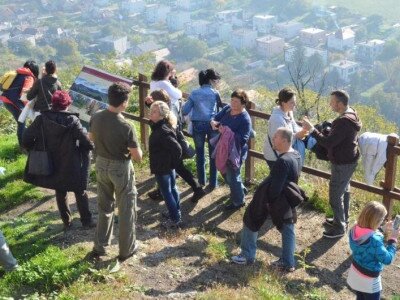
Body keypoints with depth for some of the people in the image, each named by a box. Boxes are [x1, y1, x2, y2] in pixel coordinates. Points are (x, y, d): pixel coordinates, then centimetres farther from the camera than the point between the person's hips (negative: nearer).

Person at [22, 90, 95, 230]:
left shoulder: (42, 119, -9)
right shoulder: (72, 120, -18)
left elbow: (26, 138, -10)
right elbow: (85, 140, -18)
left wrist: (35, 150, 7)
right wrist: (93, 146, 3)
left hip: (52, 164, 3)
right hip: (71, 166, -3)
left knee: (60, 193, 21)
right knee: (80, 193, 16)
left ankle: (67, 222, 31)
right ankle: (86, 221, 24)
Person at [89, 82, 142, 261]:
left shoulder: (95, 118, -10)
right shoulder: (125, 127, -27)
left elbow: (91, 138, 11)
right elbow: (138, 157, -19)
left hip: (101, 165, 6)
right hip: (121, 168, -6)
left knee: (104, 207, 22)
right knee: (126, 210, 12)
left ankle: (99, 247, 32)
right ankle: (126, 250, 25)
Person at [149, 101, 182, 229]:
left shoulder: (163, 131, -29)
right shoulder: (160, 126, 2)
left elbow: (177, 148, -34)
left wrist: (173, 163, -18)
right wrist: (172, 163, 15)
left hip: (162, 167, -10)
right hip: (168, 165, 10)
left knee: (166, 192, 4)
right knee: (172, 189, 22)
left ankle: (175, 220, 14)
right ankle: (176, 213, 39)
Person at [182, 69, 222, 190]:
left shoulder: (194, 93, 1)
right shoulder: (215, 93, -5)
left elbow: (185, 111, -1)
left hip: (198, 125, 2)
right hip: (212, 124, -2)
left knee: (200, 153, 15)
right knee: (213, 154, 9)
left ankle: (201, 181, 25)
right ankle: (213, 183, 13)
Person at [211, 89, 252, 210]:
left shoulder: (245, 119, -24)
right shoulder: (227, 109, -3)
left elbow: (243, 139, -27)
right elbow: (216, 118, 2)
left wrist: (229, 132, -36)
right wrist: (213, 123, -21)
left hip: (236, 152, -8)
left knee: (232, 177, 5)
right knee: (225, 172, 25)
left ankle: (239, 201, 27)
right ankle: (240, 189, 49)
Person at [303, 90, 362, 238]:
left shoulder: (344, 122, -31)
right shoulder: (351, 114, 3)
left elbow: (328, 143, -30)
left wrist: (311, 129, -26)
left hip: (342, 164, -10)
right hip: (348, 161, 10)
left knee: (335, 196, 2)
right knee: (343, 191, 23)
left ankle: (339, 228, 16)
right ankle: (342, 220, 39)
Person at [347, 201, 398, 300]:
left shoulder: (354, 230, -14)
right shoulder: (374, 240, -36)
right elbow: (387, 259, -24)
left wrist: (384, 232, 1)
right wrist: (393, 239, -17)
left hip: (355, 273, 6)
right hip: (369, 280, -6)